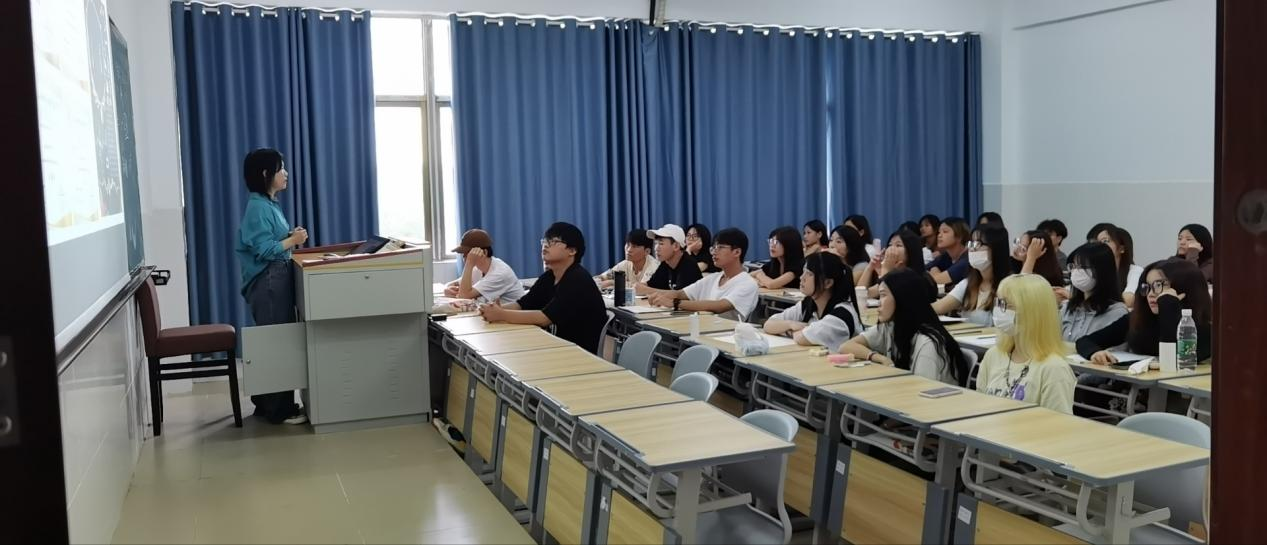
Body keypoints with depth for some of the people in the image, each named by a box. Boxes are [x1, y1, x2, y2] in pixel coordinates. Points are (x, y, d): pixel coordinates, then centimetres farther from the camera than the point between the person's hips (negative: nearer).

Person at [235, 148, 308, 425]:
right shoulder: (258, 207, -15)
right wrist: (293, 240, -14)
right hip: (268, 282, -10)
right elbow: (265, 249, -21)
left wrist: (291, 236, 5)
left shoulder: (270, 204, 15)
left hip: (277, 280, 10)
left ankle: (267, 403, 23)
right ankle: (280, 409, 0)